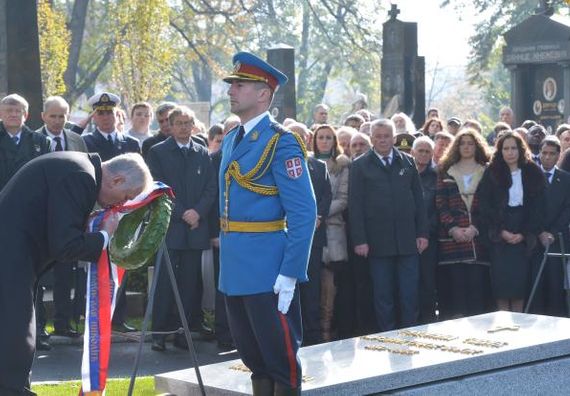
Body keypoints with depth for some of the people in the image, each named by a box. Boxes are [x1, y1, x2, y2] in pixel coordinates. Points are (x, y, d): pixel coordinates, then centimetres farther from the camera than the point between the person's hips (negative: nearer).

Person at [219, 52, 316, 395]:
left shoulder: (281, 143, -12)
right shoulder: (230, 141, 13)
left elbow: (304, 214, -17)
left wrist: (290, 275, -21)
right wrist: (226, 255, 15)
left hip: (268, 271, -8)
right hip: (235, 269, 8)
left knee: (281, 359, 0)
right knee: (253, 356, 16)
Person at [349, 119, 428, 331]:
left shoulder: (407, 162, 10)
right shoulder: (360, 166, 2)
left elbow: (419, 200, 11)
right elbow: (355, 205, -2)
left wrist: (422, 233, 4)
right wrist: (359, 240, -8)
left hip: (408, 241, 2)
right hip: (378, 241, -2)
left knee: (409, 295, 3)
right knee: (383, 297, 4)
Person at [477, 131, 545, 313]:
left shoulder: (533, 173, 5)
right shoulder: (492, 173, 3)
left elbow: (538, 207, 2)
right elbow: (485, 206, -1)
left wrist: (524, 234, -7)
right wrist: (501, 232, -9)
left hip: (523, 236, 1)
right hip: (499, 235, -1)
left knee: (520, 278, -4)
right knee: (501, 280, -6)